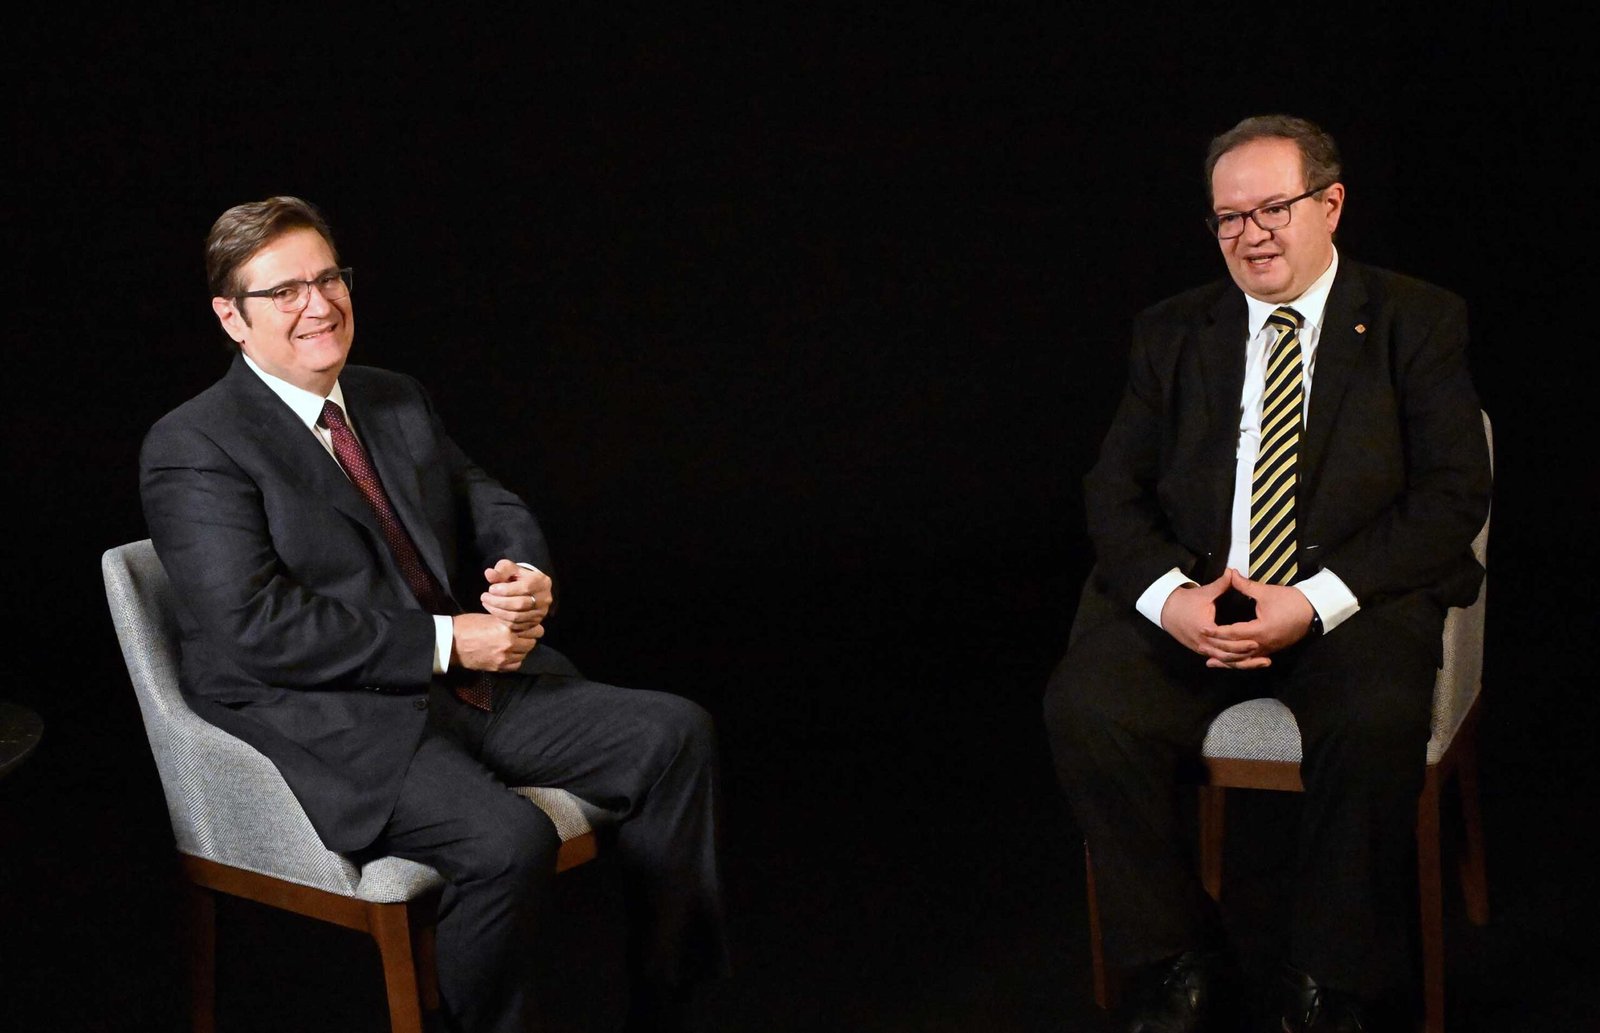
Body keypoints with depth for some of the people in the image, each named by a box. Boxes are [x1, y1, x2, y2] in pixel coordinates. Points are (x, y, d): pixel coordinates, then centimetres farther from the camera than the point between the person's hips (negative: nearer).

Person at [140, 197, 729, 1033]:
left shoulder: (395, 400, 15)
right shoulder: (193, 448, -9)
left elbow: (488, 505, 20)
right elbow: (252, 628, -19)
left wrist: (527, 575, -6)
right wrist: (446, 640, -19)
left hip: (467, 684, 8)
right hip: (329, 722, -7)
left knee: (672, 734, -6)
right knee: (509, 840, -31)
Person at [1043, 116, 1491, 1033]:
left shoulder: (1418, 322, 6)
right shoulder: (1171, 334, 15)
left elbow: (1455, 494, -3)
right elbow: (1115, 491, 9)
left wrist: (1314, 603, -16)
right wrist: (1168, 596, -13)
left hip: (1354, 602, -2)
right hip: (1193, 600, 3)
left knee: (1378, 720, -34)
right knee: (1087, 707, -24)